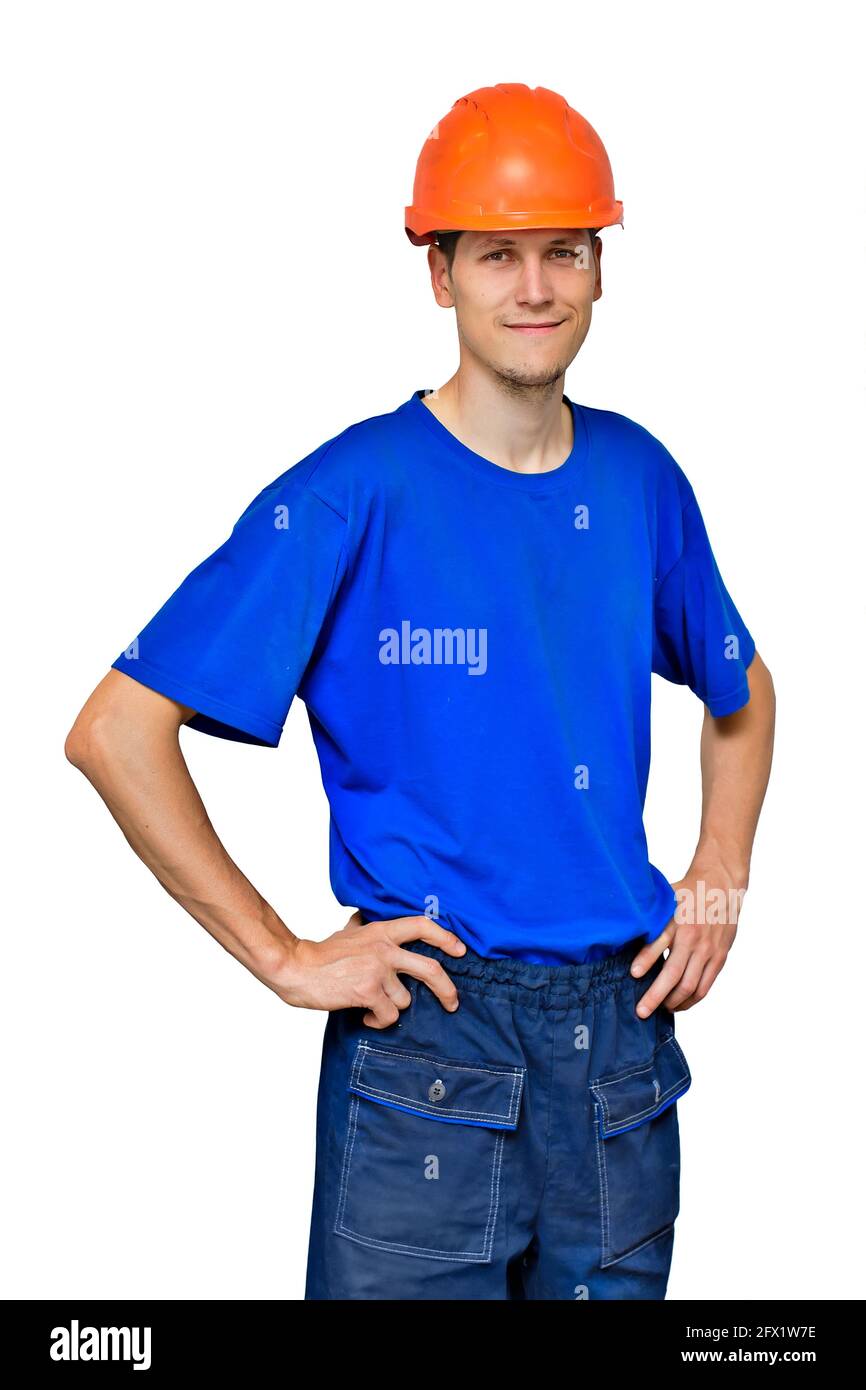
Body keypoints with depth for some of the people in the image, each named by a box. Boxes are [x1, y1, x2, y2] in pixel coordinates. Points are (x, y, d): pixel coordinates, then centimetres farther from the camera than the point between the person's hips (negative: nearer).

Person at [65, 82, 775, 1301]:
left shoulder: (641, 479, 4)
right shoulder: (356, 495, -11)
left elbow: (742, 691, 22)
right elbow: (116, 731, -14)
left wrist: (720, 880, 8)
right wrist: (283, 957, -13)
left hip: (623, 1026, 5)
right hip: (428, 1033, -5)